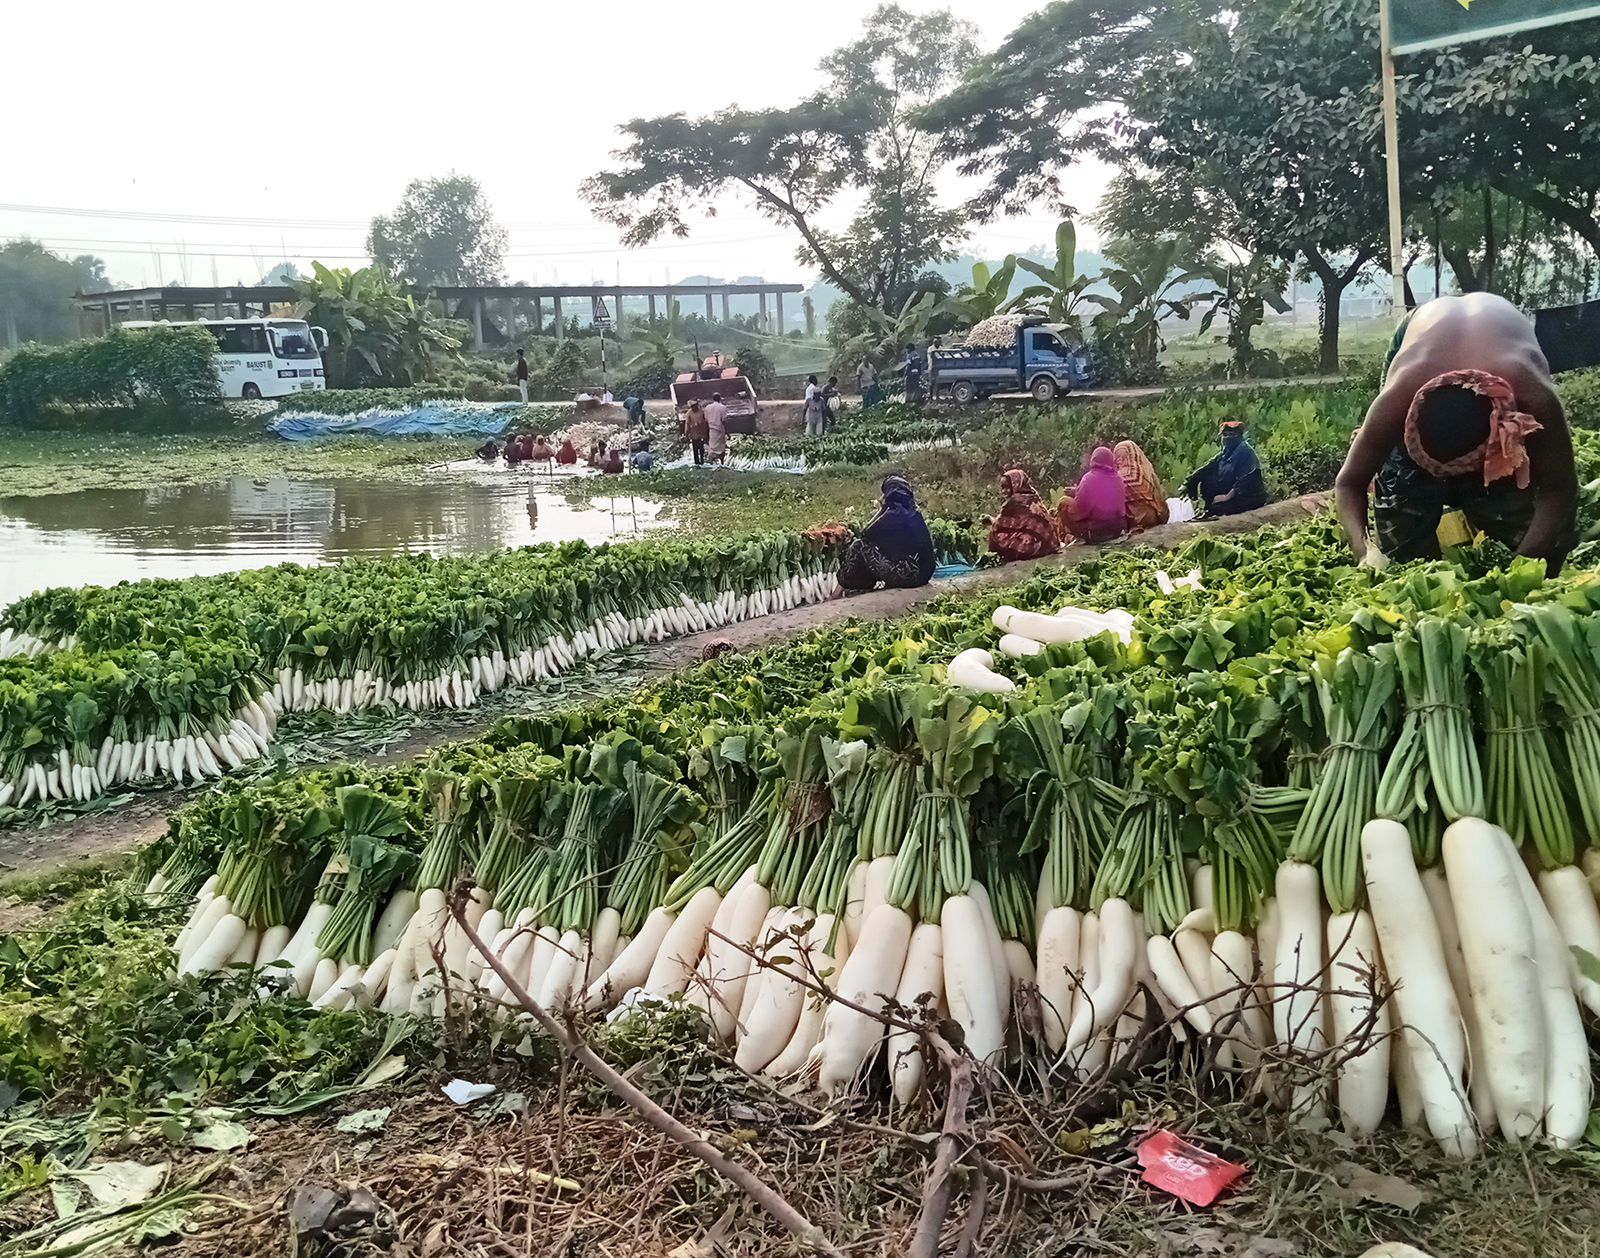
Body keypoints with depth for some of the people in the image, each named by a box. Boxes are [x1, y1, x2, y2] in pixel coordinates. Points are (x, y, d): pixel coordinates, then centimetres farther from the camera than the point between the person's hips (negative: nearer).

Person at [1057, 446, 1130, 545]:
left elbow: (1079, 511, -12)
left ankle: (1076, 536, 3)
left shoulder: (1089, 478, -14)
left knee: (1064, 502, 5)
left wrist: (1075, 493, 9)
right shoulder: (1119, 479, 1)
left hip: (1094, 533, -6)